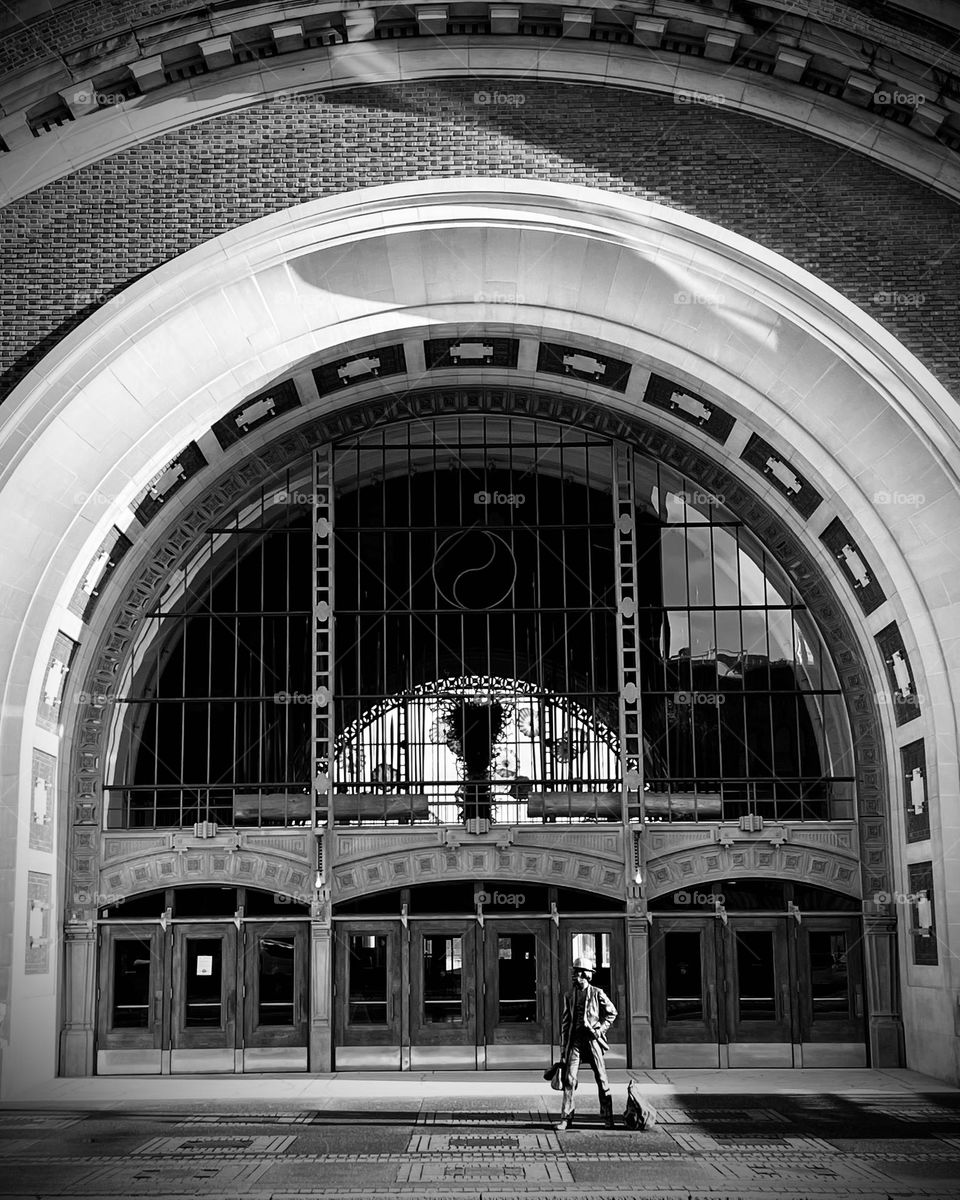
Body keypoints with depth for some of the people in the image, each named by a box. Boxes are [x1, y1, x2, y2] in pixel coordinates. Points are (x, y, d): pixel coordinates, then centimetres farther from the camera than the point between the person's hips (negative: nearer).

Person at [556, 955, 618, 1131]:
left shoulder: (597, 994, 0)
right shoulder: (569, 996, 9)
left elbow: (612, 1013, 9)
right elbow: (565, 1022, 12)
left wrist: (600, 1029, -4)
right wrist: (563, 1046, 8)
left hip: (592, 1039, -2)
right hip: (574, 1040, 2)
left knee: (601, 1079, 2)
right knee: (569, 1079, -5)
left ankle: (607, 1117, 13)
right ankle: (566, 1118, -1)